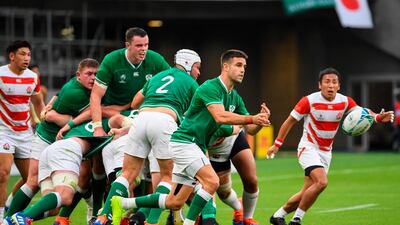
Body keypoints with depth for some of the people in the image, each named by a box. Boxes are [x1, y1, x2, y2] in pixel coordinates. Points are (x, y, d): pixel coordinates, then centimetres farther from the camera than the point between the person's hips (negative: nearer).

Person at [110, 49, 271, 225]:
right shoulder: (210, 87, -16)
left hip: (196, 147, 9)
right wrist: (252, 119, -29)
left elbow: (250, 128, 11)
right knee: (211, 181, -25)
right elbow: (220, 116, -30)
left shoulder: (235, 98, 11)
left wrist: (260, 120, -10)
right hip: (184, 142, -9)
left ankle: (122, 203, 17)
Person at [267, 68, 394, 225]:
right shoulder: (309, 101, -15)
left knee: (307, 193, 5)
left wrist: (378, 117, -29)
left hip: (326, 152, 5)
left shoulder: (345, 102, -5)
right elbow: (290, 121, -5)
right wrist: (277, 144, -3)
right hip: (308, 148, -5)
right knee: (321, 182, -26)